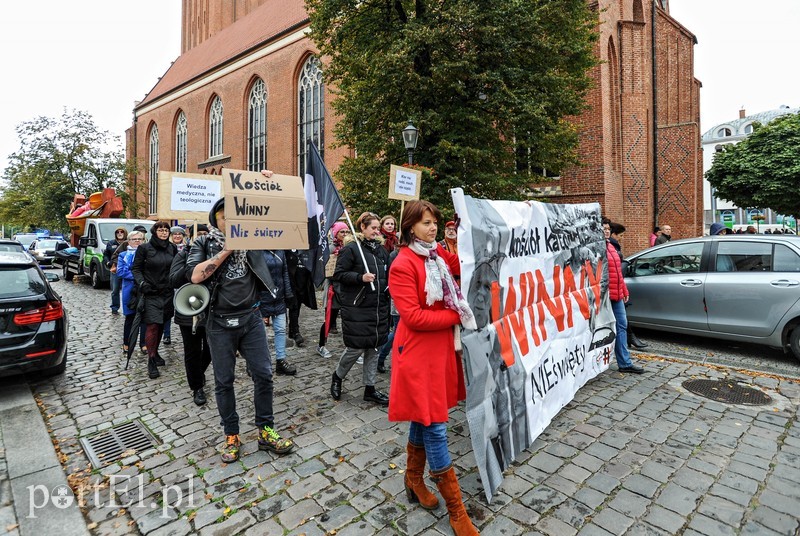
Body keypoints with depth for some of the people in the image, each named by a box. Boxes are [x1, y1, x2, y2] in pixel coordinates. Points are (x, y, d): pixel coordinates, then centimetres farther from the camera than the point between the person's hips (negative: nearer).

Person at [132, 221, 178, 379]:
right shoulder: (145, 248, -3)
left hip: (167, 293, 4)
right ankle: (151, 361, -1)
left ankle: (155, 353, 29)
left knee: (161, 324, 13)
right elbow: (136, 268, 0)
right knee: (152, 326, -9)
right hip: (151, 293, -4)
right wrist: (141, 283, -14)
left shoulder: (172, 248, 7)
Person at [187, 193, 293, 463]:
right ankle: (231, 435, 26)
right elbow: (195, 275, -13)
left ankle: (266, 432, 19)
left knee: (263, 374, 3)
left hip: (251, 317, 1)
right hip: (220, 322, -1)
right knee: (224, 381, 9)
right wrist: (226, 250, -14)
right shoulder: (203, 243, 2)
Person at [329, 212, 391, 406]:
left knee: (374, 347, 11)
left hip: (378, 307, 7)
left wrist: (389, 287, 3)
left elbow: (387, 273, 22)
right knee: (356, 348, -2)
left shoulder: (381, 250, 12)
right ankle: (337, 377, 27)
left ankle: (369, 389, 24)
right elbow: (338, 274, -10)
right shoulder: (350, 249, -8)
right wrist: (361, 277, -22)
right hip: (356, 308, -6)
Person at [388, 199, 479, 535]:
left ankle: (413, 480, 42)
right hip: (419, 352, -8)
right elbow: (413, 316, -20)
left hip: (440, 347, 8)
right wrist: (456, 316, -14)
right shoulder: (403, 265, -15)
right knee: (434, 426, 1)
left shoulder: (439, 255, 10)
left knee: (423, 418, 21)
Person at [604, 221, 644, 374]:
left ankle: (625, 363, 19)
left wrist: (624, 291, 21)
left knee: (622, 326, 11)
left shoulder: (610, 246, 17)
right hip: (606, 295, -9)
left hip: (617, 294, 9)